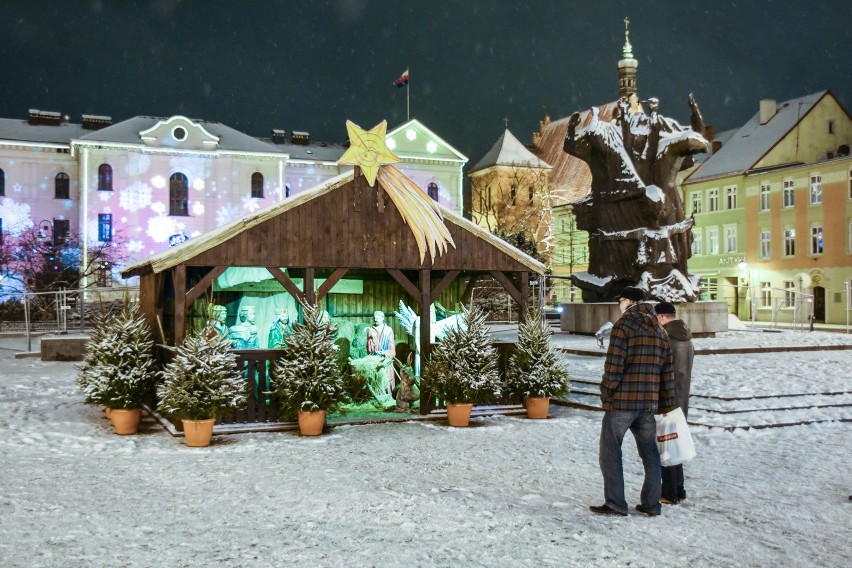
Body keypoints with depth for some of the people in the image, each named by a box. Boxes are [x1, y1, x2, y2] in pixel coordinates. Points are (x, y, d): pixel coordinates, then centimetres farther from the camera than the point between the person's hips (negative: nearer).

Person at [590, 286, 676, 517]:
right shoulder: (660, 332, 13)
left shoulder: (623, 326, -8)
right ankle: (651, 504, 18)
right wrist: (667, 405, 17)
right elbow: (667, 372, 13)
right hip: (649, 403, 7)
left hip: (621, 402, -6)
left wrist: (606, 395, -6)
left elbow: (614, 367, -15)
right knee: (650, 453, 15)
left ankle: (615, 504, 1)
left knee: (610, 453, 2)